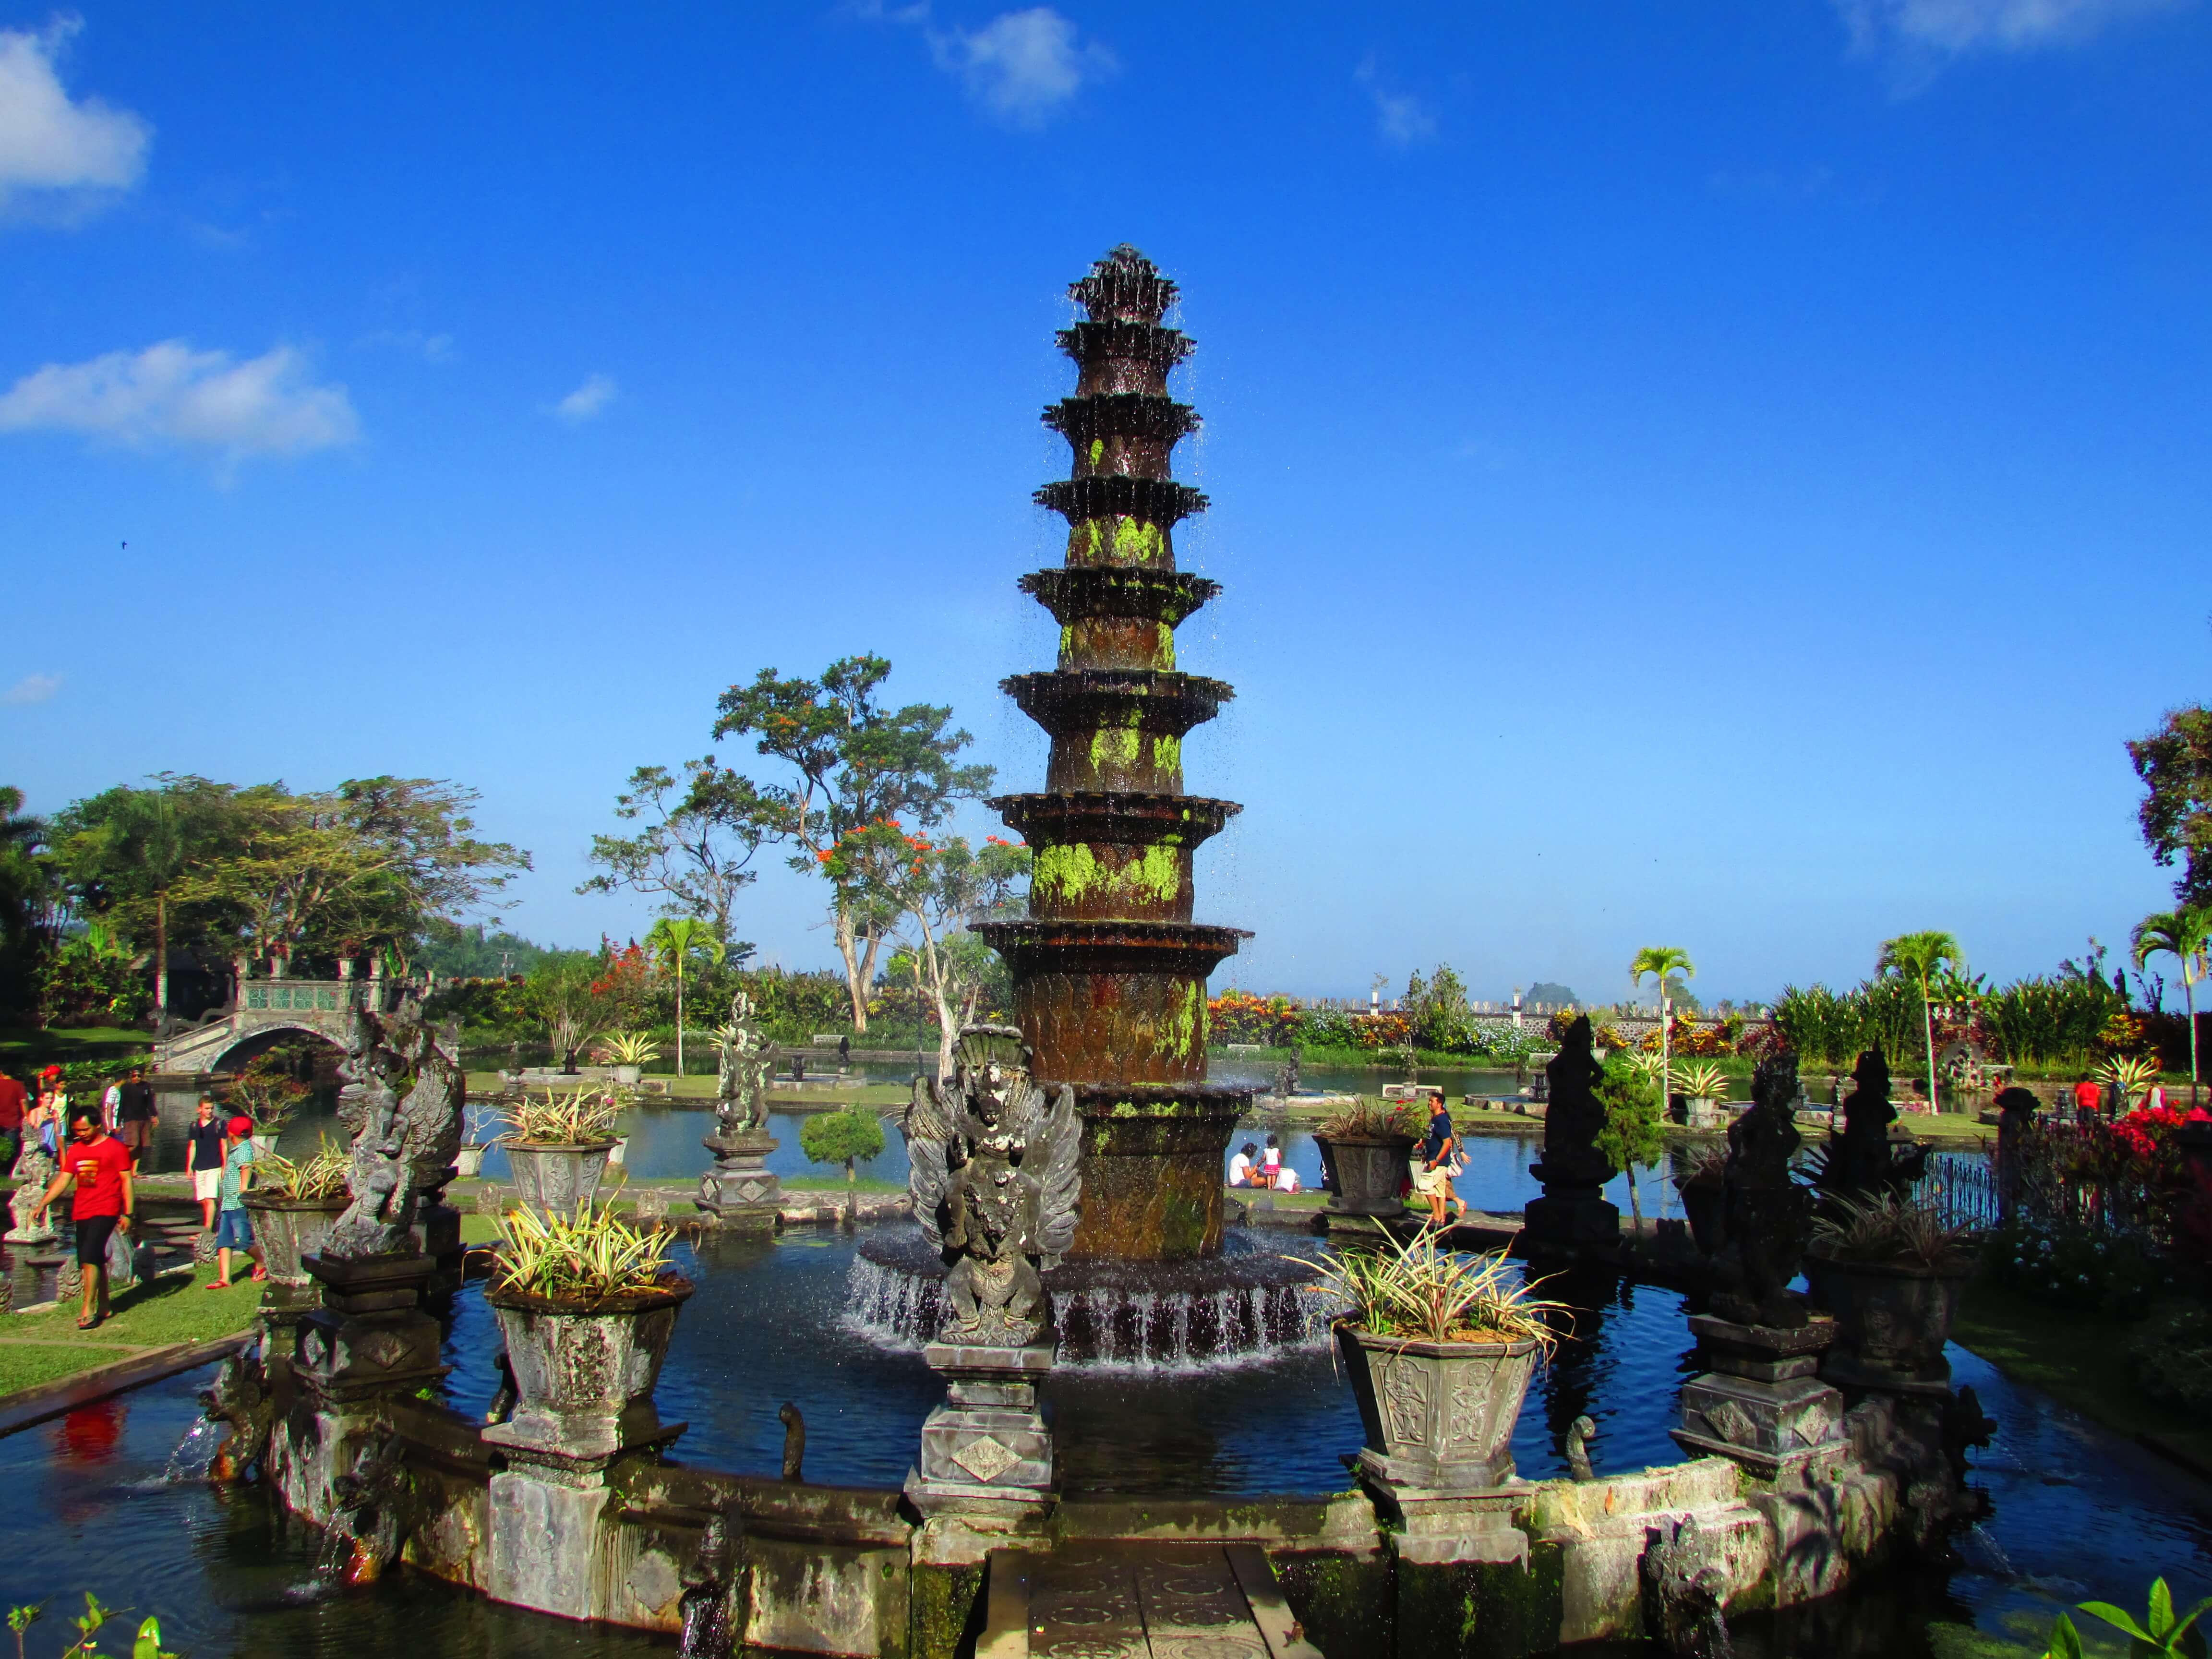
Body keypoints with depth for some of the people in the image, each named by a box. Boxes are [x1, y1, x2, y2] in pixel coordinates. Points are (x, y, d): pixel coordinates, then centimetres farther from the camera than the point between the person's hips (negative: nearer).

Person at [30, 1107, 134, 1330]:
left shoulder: (115, 1148, -4)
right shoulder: (75, 1150, 12)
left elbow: (126, 1181, -5)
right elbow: (63, 1180, 14)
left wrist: (128, 1213, -9)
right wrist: (42, 1204, 4)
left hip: (106, 1211, -6)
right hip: (81, 1212, 6)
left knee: (89, 1258, -16)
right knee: (95, 1261, 10)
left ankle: (88, 1311, -14)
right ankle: (103, 1307, 20)